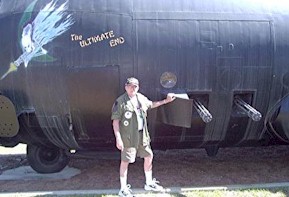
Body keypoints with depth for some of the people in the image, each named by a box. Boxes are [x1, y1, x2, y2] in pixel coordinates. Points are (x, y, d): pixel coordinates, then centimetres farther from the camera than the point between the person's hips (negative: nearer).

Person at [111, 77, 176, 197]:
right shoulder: (120, 101, -13)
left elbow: (151, 105, 29)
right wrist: (118, 138, -20)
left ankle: (149, 183, 33)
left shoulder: (141, 98, 8)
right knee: (125, 161, 1)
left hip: (143, 136, 7)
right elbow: (115, 121, -14)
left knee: (149, 156, 15)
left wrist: (166, 101, 28)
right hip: (128, 137, -7)